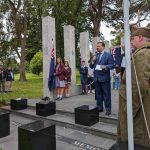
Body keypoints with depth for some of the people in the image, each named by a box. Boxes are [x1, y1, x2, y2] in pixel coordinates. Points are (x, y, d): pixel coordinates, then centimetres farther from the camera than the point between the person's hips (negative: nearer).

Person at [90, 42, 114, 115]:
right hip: (96, 77, 6)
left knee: (106, 94, 0)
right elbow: (91, 66, 13)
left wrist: (106, 66, -25)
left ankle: (108, 109, 10)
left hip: (104, 77, -5)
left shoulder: (108, 55, 0)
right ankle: (99, 108, 24)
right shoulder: (95, 55, 15)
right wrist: (93, 61, -5)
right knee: (98, 94, 12)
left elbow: (112, 65, -8)